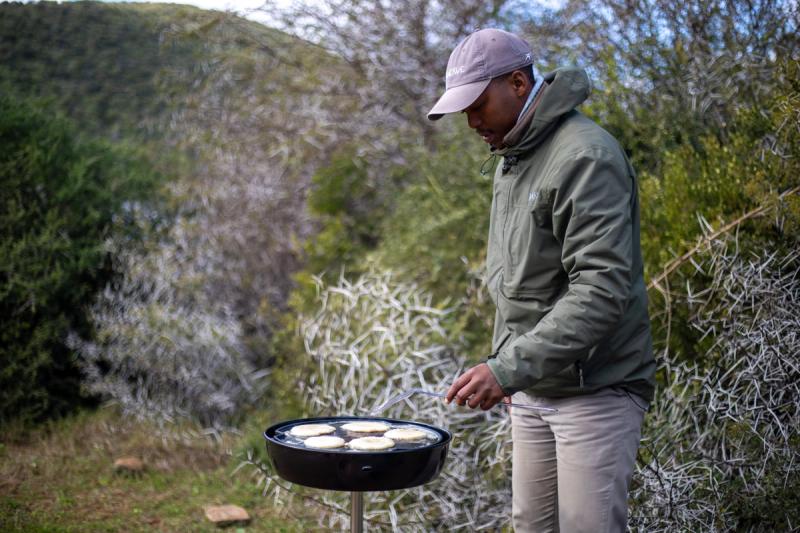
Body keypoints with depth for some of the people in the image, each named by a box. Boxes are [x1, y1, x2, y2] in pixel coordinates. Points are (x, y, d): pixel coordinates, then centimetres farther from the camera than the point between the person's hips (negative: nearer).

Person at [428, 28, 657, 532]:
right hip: (533, 390, 9)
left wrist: (510, 368, -29)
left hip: (595, 391, -9)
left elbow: (602, 290, -27)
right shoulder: (512, 157, 13)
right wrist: (506, 366, 15)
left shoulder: (586, 156, -18)